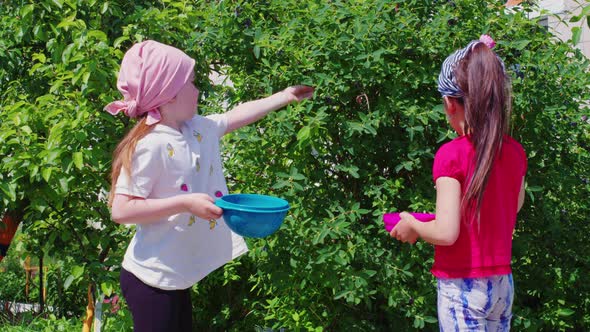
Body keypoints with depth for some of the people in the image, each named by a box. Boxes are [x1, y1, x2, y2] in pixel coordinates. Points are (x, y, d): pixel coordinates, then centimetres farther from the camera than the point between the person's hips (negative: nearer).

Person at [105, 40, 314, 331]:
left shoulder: (199, 129, 4)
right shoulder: (150, 145, -22)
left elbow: (238, 116, 21)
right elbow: (121, 210, -24)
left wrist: (286, 96, 27)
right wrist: (185, 203, -26)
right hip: (151, 279, -9)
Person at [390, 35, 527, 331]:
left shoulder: (451, 155, -17)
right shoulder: (515, 153, 1)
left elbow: (446, 233, -22)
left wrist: (412, 226, -3)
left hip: (461, 286, -6)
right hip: (502, 284, 6)